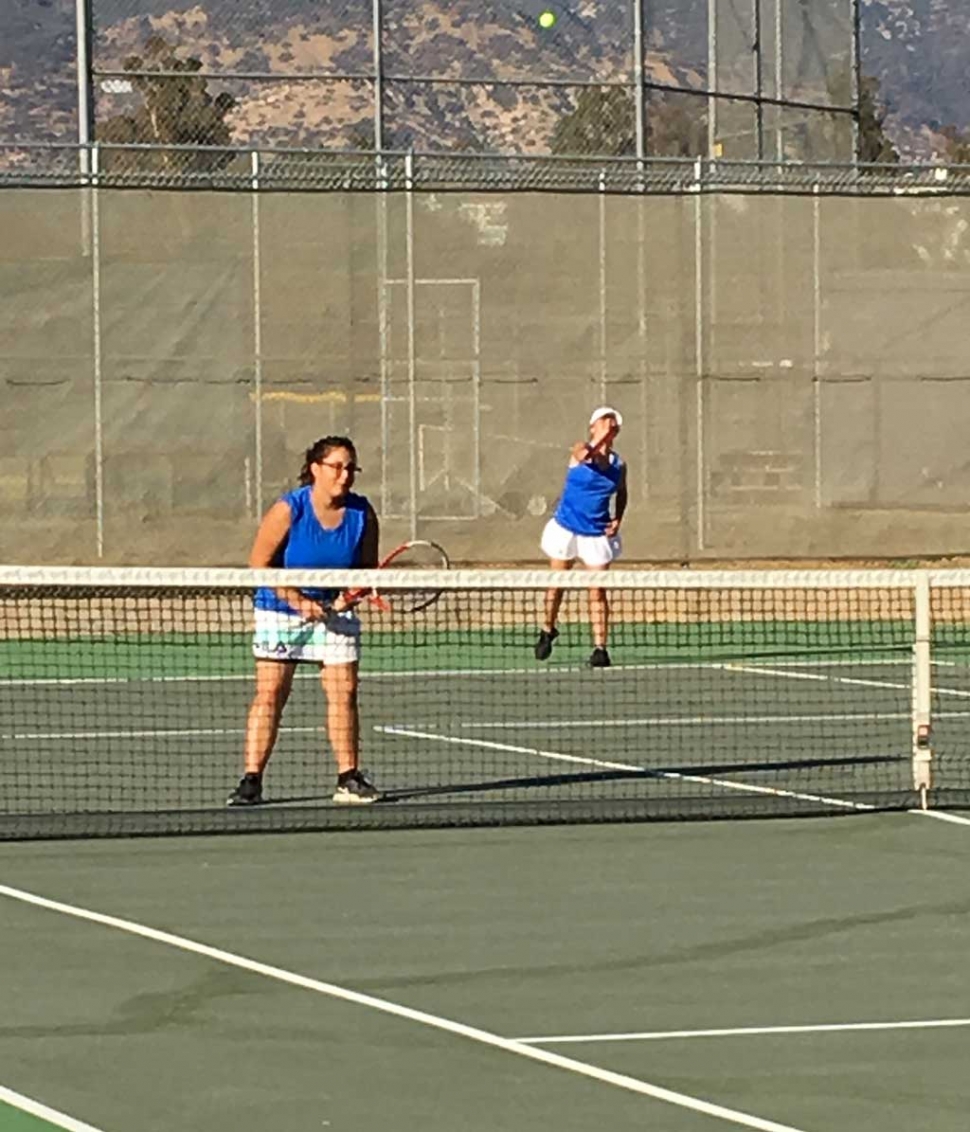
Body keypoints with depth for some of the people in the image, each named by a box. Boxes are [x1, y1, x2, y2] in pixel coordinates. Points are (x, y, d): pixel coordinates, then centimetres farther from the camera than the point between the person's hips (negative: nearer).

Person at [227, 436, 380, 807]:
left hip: (334, 612, 3)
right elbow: (260, 564, -13)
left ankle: (348, 778, 6)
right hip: (281, 610, -3)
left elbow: (367, 567, 4)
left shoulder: (362, 515, -6)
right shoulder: (288, 510, -17)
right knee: (270, 693, -6)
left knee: (344, 692, -2)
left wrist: (350, 594, -17)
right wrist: (299, 600, -19)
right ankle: (251, 780, -5)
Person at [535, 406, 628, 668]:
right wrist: (599, 440, -54)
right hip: (566, 529, -2)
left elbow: (621, 494, 17)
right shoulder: (580, 451, -11)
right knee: (556, 585, 12)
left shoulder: (618, 465, 1)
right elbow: (584, 454, -37)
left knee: (597, 591, -5)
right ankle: (548, 631, 35)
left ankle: (600, 649, -5)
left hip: (597, 535, 2)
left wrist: (618, 518, 1)